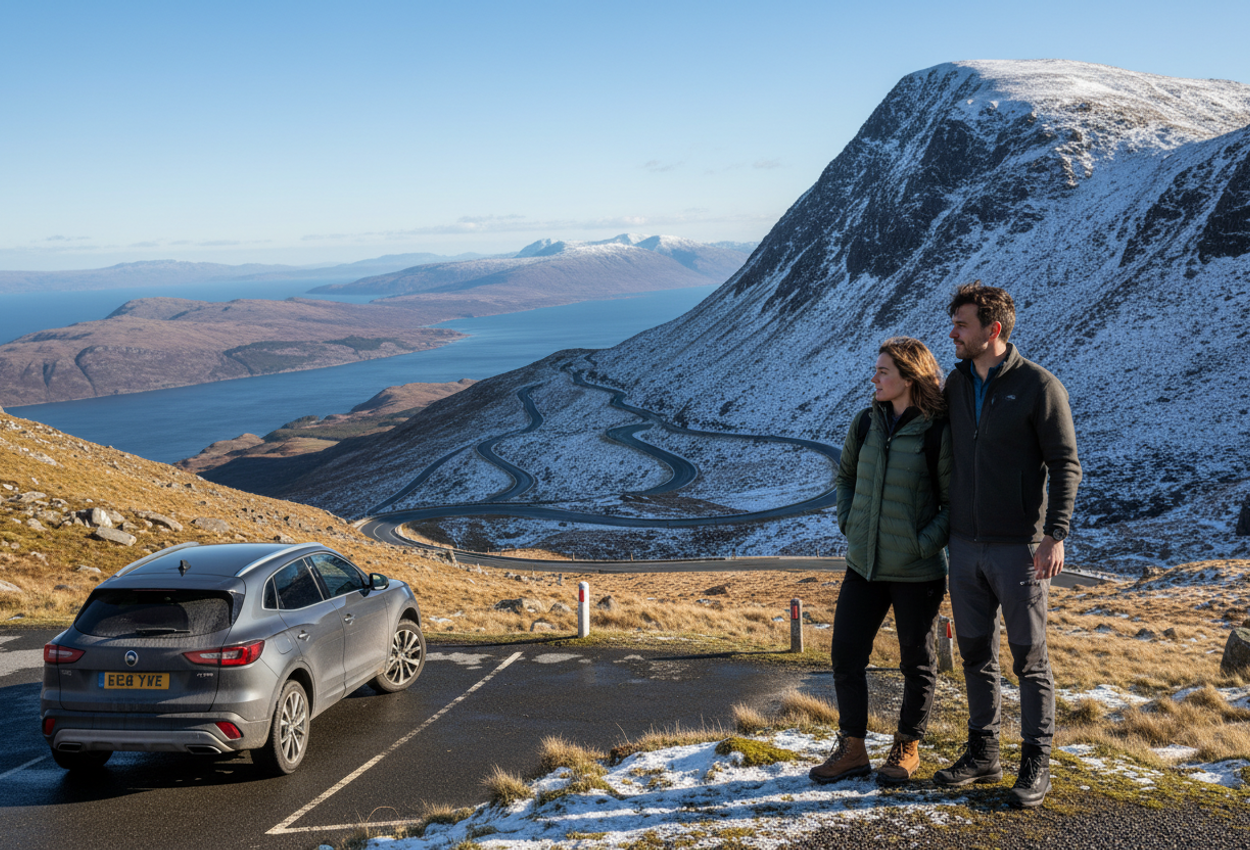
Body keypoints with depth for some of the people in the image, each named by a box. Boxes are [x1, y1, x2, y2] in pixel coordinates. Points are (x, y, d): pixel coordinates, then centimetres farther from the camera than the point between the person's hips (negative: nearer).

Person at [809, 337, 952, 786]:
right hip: (864, 564, 5)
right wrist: (848, 522, 8)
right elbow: (845, 475, 20)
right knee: (845, 654, 6)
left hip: (917, 572, -5)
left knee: (917, 662, 10)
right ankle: (852, 749, 20)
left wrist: (924, 544, -16)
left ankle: (907, 748, 28)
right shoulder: (866, 423, 4)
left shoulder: (938, 432, -14)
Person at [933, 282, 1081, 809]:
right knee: (975, 653, 12)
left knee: (1029, 657, 2)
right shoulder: (956, 383, 9)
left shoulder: (1039, 386, -9)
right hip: (965, 545, 6)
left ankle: (1035, 766, 13)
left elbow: (1066, 465, -9)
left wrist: (1055, 534, -17)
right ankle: (982, 755, 24)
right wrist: (941, 523, 16)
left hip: (1019, 547, -6)